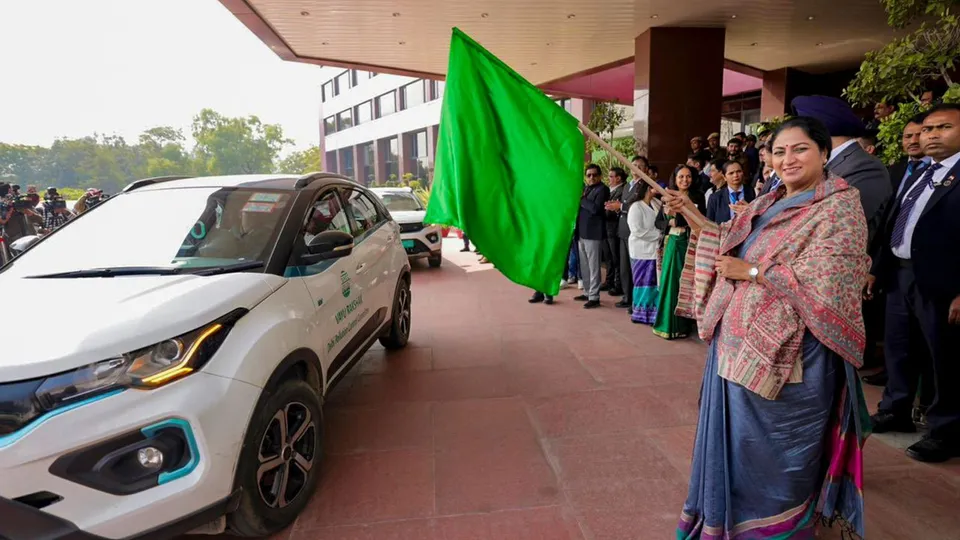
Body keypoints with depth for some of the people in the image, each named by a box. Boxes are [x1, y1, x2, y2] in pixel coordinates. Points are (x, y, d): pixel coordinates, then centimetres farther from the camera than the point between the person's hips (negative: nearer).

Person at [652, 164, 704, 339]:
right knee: (668, 281, 2)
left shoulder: (697, 197, 1)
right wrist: (670, 223, -9)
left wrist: (677, 214, -17)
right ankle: (667, 322, 11)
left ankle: (681, 325, 9)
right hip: (670, 244, 3)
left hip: (688, 245, -3)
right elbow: (658, 222, 10)